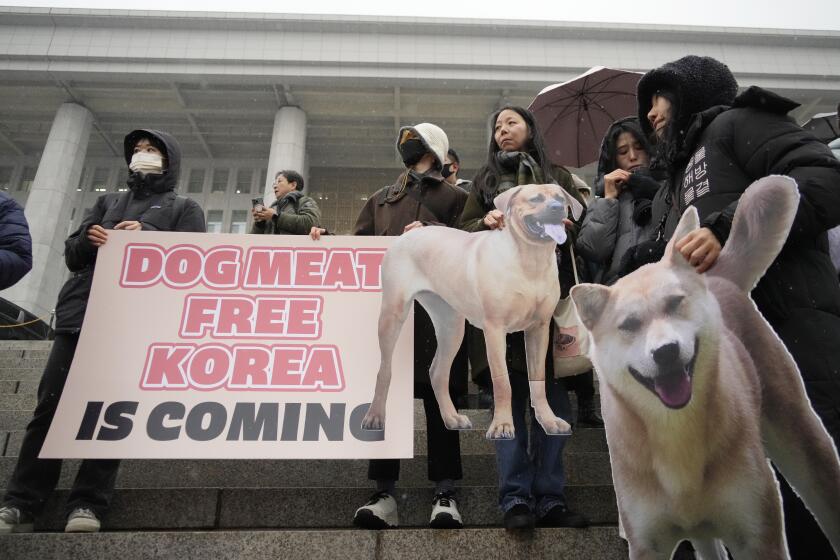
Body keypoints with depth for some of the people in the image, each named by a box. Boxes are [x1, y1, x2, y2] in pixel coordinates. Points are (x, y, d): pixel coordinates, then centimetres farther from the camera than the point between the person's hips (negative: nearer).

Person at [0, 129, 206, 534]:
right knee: (51, 404, -2)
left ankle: (87, 504, -2)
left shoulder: (184, 208, 16)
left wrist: (148, 236, -13)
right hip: (80, 314, 4)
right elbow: (72, 255, 19)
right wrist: (88, 239, -3)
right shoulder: (107, 201, 27)